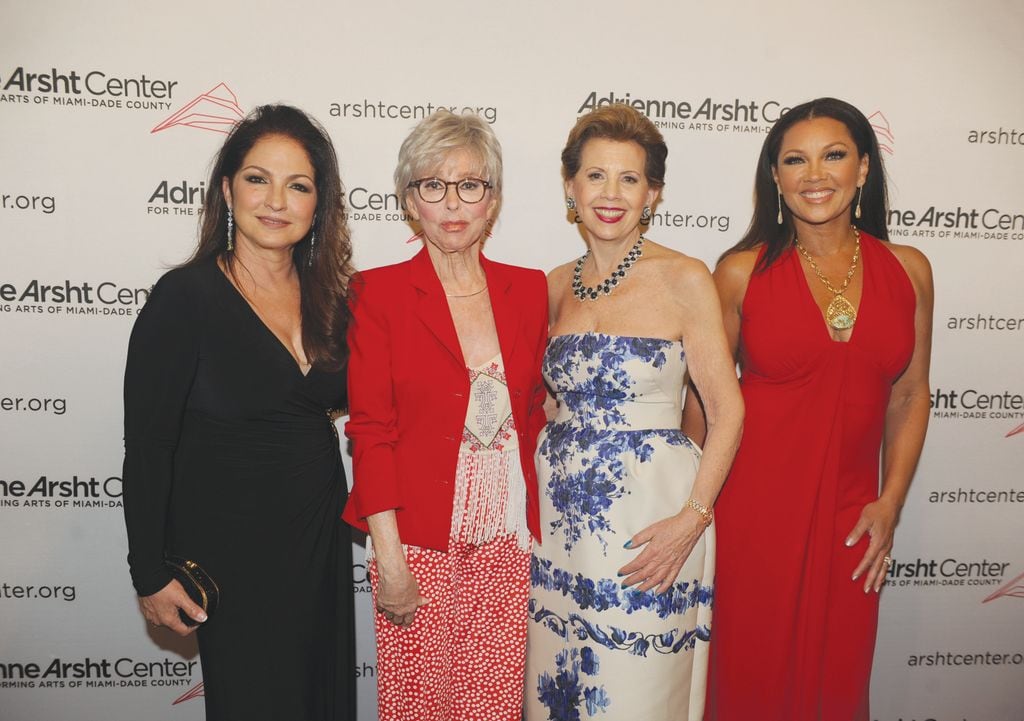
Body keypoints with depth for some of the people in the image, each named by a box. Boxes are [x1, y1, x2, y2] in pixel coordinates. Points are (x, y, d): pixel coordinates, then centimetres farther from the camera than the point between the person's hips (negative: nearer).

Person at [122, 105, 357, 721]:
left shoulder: (329, 297, 1)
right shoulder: (185, 298, -14)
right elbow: (147, 446, -12)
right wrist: (151, 575, -10)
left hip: (321, 538, 6)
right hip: (228, 549, -5)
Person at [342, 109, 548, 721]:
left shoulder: (528, 289, 6)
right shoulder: (379, 293, -5)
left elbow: (534, 409, 12)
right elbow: (370, 430, -7)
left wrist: (532, 525, 6)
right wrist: (389, 562, -10)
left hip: (507, 539, 3)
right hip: (421, 541, -2)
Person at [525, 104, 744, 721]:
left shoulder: (684, 279, -8)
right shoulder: (557, 286, 7)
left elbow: (727, 410, -8)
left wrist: (693, 518, -16)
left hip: (653, 517, -4)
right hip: (559, 508, 5)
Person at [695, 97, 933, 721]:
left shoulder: (908, 269, 3)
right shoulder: (742, 271, -5)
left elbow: (910, 394, 8)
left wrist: (889, 502, 1)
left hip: (849, 514, 3)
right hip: (753, 505, -2)